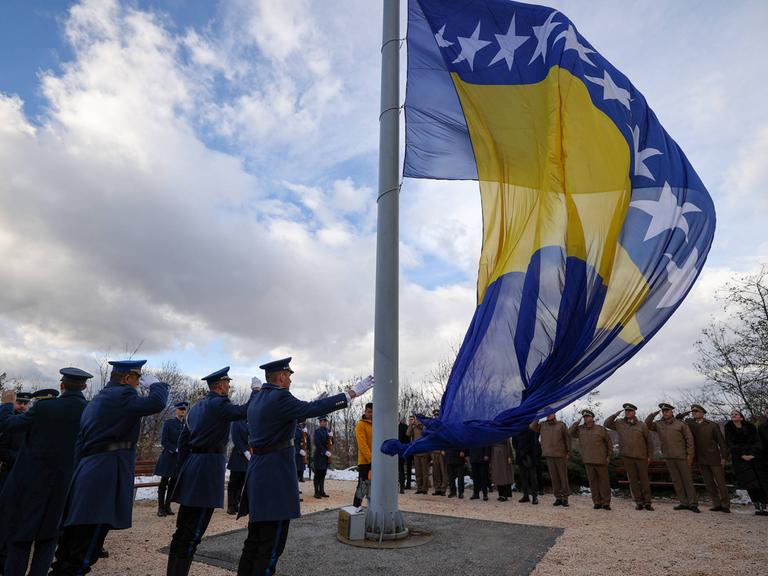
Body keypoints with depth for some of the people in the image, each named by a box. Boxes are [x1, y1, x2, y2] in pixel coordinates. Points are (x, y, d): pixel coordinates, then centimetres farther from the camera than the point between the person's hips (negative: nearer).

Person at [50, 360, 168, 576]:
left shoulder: (96, 399, 19)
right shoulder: (122, 395, -12)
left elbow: (80, 442, 21)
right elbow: (156, 403, -26)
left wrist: (80, 474, 25)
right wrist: (155, 384, -6)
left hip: (87, 470, 10)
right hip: (107, 474, -10)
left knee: (73, 538, 17)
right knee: (85, 549, -4)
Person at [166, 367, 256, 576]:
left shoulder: (196, 407, 16)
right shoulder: (219, 404, -11)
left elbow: (183, 440, 18)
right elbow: (246, 411, -13)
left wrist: (184, 469, 22)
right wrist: (256, 391, 2)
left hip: (192, 465, 9)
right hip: (209, 467, -9)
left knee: (183, 529, 15)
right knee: (193, 532, -4)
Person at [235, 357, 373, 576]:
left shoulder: (256, 400, 12)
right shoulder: (279, 396, -17)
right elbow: (313, 410, -25)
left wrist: (308, 405, 19)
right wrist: (352, 393, -23)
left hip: (258, 471, 10)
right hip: (276, 473, -10)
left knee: (256, 537, 18)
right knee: (272, 541, 0)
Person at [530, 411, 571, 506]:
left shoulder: (561, 425, 4)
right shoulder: (542, 425, 11)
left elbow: (567, 438, 5)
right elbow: (532, 427, 4)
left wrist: (568, 452, 0)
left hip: (560, 455, -2)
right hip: (549, 455, 2)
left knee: (563, 476, 2)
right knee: (554, 477, 4)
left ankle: (565, 497, 10)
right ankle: (558, 497, 11)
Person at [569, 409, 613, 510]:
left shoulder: (601, 429, 1)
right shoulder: (580, 429, 7)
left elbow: (609, 443, 6)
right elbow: (570, 432, -5)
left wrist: (608, 456, 2)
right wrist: (577, 422, -5)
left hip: (601, 460, -2)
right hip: (588, 461, 2)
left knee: (604, 481, 3)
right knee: (592, 481, 6)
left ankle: (606, 502, 12)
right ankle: (597, 502, 15)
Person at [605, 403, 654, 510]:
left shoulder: (642, 425, 3)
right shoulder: (619, 423, 7)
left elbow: (649, 441, 7)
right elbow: (606, 424, 5)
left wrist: (649, 456, 4)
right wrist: (616, 414, -2)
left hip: (641, 456, -1)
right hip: (627, 457, 1)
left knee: (644, 479, 4)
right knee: (633, 480, 5)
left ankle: (647, 502, 13)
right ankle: (639, 502, 14)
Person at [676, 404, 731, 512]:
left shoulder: (712, 425, -1)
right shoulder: (689, 423, 6)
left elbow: (721, 441, -1)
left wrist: (724, 456, -7)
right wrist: (682, 415, -4)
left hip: (713, 458, -3)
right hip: (701, 459, 3)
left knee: (720, 482, 2)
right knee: (709, 483, 8)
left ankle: (725, 505, 12)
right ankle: (717, 504, 16)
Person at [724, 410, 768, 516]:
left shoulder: (750, 426, 4)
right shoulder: (729, 428, 2)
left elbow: (757, 441, 0)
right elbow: (730, 443, -2)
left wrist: (753, 454, -12)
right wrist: (742, 455, -11)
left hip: (755, 456, 1)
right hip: (740, 459, -1)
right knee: (750, 483, -8)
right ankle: (757, 507, -4)